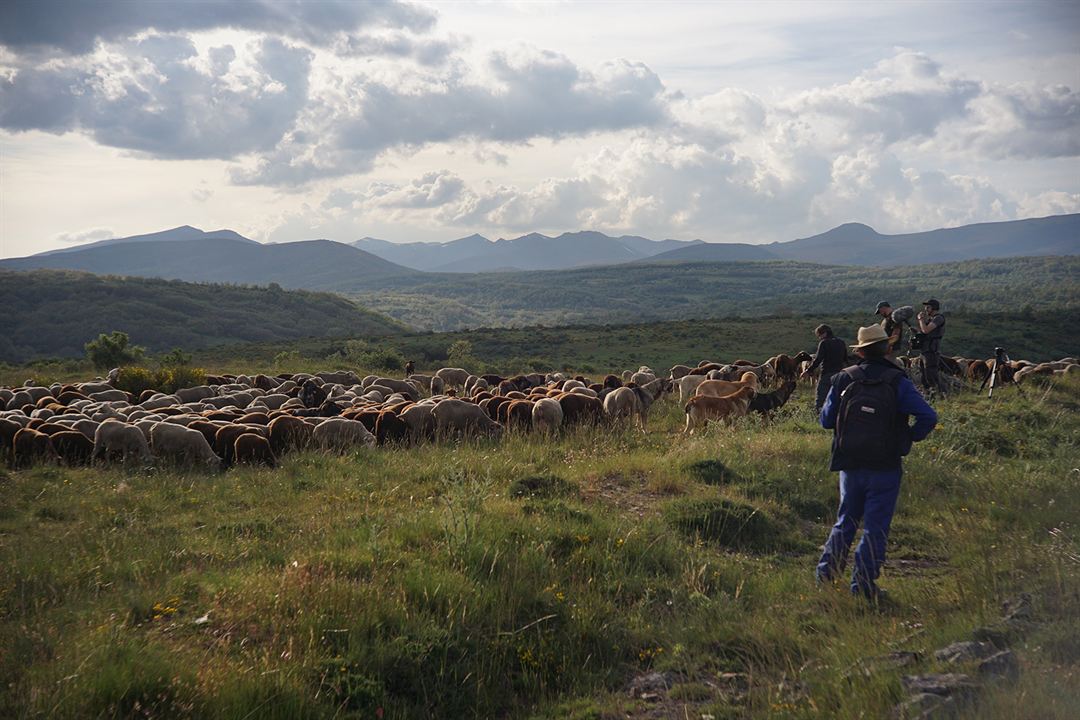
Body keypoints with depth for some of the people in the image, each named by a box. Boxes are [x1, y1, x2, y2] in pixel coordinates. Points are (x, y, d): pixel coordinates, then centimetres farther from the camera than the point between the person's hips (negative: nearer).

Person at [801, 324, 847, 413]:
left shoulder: (824, 343, -9)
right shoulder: (841, 343, 11)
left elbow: (818, 359, -16)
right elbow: (845, 360, 16)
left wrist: (808, 371, -13)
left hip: (826, 374, -7)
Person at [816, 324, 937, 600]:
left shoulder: (843, 379, -2)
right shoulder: (897, 382, -9)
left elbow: (826, 420, 4)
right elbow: (928, 417, -15)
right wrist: (910, 437, 1)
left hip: (849, 466, 3)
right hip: (885, 468, -3)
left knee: (846, 521, 20)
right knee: (875, 528, 5)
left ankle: (827, 568, 15)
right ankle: (863, 584, 7)